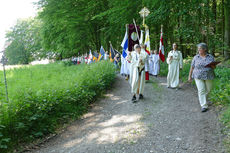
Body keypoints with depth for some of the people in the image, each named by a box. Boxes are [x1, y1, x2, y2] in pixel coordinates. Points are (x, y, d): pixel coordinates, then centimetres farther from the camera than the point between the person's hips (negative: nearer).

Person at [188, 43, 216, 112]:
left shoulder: (210, 57, 1)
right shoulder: (196, 57, -1)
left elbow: (214, 67, 4)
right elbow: (192, 67, 4)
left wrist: (213, 65, -19)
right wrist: (189, 76, 4)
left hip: (208, 76, 2)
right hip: (198, 76, -2)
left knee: (208, 89, 11)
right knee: (201, 90, -9)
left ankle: (202, 98, 40)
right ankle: (204, 106, -5)